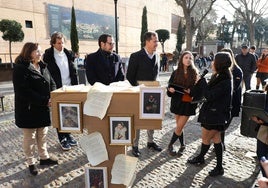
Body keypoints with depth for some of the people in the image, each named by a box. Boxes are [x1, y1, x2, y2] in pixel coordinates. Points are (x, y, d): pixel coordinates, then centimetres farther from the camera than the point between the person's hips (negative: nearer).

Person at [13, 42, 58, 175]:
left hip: (43, 109, 7)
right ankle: (31, 163, 25)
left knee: (43, 134, 17)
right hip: (28, 110, -6)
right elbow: (24, 91, -23)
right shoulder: (20, 69, -15)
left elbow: (51, 83, 9)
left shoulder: (42, 66, 9)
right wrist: (44, 101, -23)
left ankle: (44, 157, 33)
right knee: (30, 137, 9)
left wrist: (52, 97, -10)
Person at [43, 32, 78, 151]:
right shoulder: (48, 56, -5)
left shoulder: (68, 54, 7)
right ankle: (62, 139, 17)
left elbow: (73, 72, 9)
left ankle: (68, 135, 28)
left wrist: (76, 87, 3)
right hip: (57, 90, -4)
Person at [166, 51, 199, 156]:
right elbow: (170, 86, 3)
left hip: (188, 104, -2)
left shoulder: (195, 73, -3)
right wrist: (170, 89, -18)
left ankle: (170, 145, 19)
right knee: (179, 126, 12)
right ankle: (182, 145, 31)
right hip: (177, 102, 2)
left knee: (179, 127, 0)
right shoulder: (176, 73, 1)